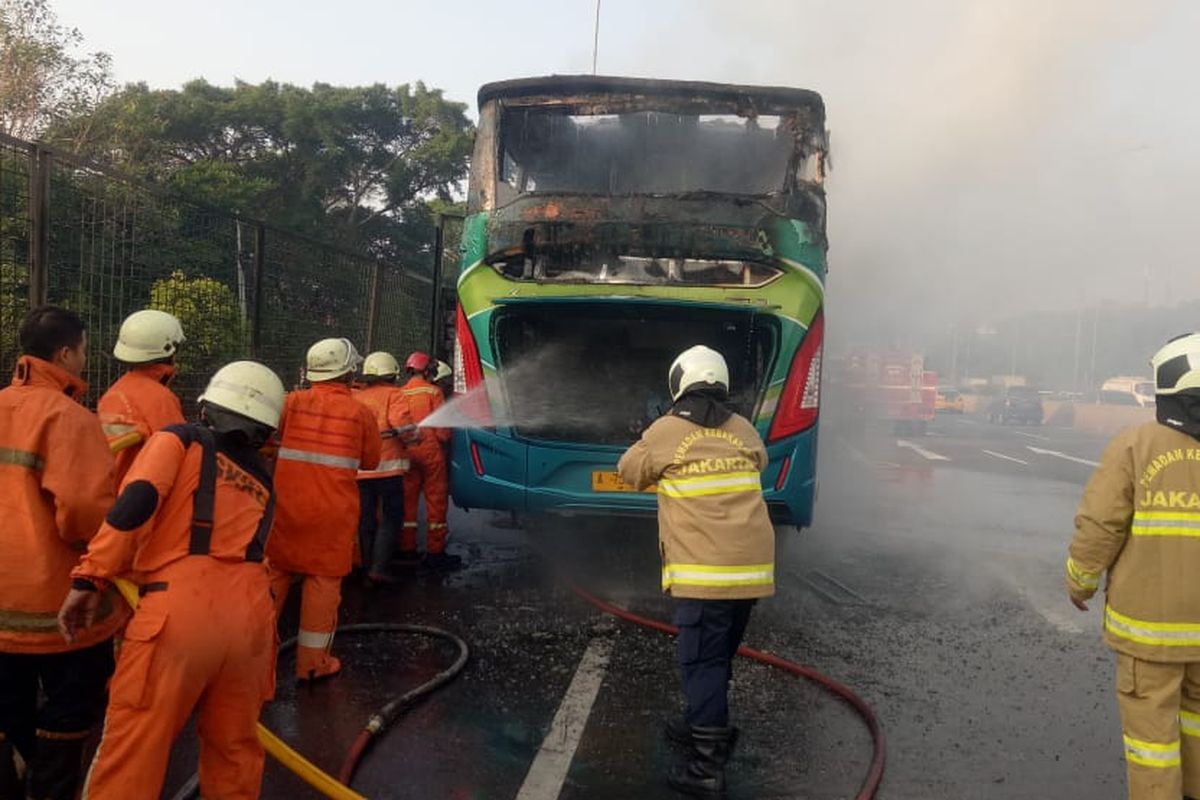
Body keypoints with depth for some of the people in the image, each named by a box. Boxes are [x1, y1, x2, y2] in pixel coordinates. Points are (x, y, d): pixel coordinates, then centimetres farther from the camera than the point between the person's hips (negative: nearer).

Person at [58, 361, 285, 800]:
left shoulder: (181, 439, 9)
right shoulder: (262, 482, 24)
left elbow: (136, 501, -7)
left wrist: (89, 577, -6)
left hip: (181, 610, -5)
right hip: (250, 615, 5)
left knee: (131, 752, 6)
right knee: (234, 744, 21)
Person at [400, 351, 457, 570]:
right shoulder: (432, 391, -5)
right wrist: (444, 439, 9)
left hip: (406, 451, 5)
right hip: (430, 449, -5)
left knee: (408, 498, 12)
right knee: (436, 499, 1)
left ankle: (406, 548, 18)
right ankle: (435, 551, 2)